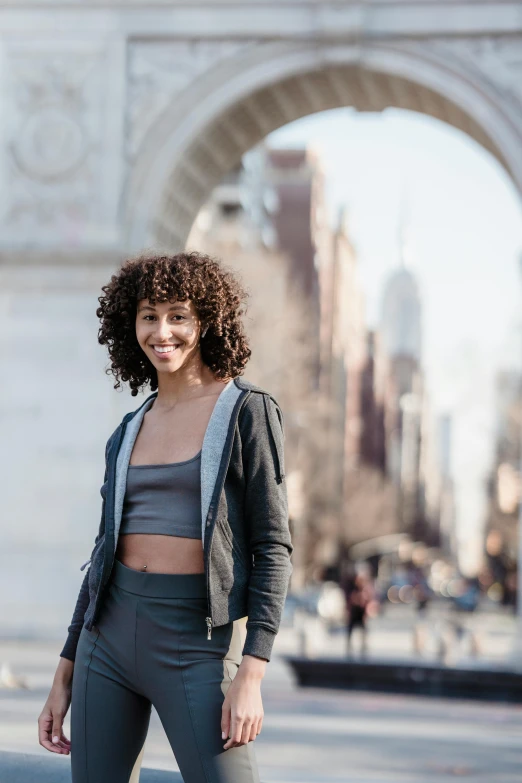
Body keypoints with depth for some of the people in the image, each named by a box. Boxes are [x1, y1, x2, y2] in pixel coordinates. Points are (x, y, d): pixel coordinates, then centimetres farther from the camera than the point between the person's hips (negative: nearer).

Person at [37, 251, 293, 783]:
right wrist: (64, 678, 15)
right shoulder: (128, 432, 13)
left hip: (197, 640, -5)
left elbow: (273, 547, -7)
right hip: (111, 633, 5)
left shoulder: (247, 412, -2)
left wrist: (251, 677, -16)